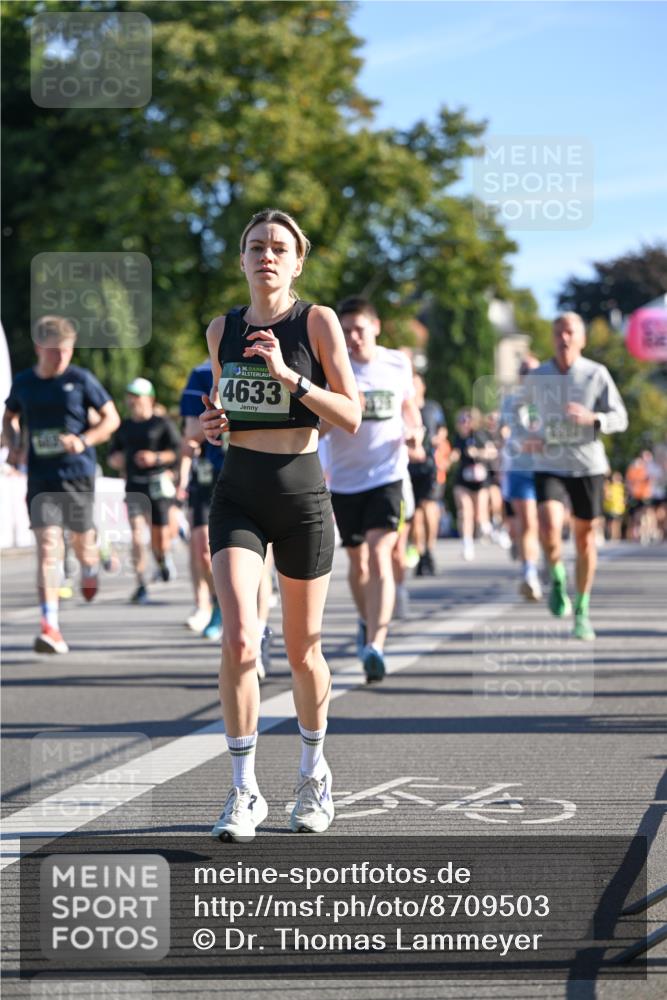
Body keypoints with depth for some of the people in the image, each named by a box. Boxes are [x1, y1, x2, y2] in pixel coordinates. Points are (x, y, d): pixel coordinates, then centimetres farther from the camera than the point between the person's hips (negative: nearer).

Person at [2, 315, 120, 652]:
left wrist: (84, 440, -15)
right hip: (41, 478, 1)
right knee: (47, 546, -11)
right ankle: (49, 627, -17)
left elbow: (111, 418, 2)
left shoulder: (81, 379, -4)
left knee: (81, 539, 13)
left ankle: (90, 567, 53)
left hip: (78, 474, -1)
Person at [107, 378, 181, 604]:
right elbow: (113, 455, 24)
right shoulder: (124, 427, 16)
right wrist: (115, 460, 1)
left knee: (160, 538, 2)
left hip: (158, 484, -3)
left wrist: (156, 457, -18)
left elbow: (177, 450, -4)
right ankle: (141, 586, -13)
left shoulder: (162, 424, 2)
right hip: (134, 485, 3)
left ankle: (163, 557, 40)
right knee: (136, 535, -13)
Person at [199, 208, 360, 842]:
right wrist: (211, 423, 2)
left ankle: (313, 771, 33)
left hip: (301, 492, -2)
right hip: (237, 494, 2)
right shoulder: (222, 330, 9)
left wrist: (290, 376, -19)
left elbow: (351, 417, -7)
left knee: (302, 650, 8)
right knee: (239, 639, -16)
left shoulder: (317, 322, -3)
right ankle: (244, 792, -7)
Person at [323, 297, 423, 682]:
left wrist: (415, 431, -3)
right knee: (357, 561, 15)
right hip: (345, 480, 2)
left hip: (387, 475, -2)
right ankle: (368, 622, 42)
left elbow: (410, 405, 19)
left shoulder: (399, 365, 1)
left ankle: (375, 645, -26)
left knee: (379, 557, -18)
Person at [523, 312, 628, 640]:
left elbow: (620, 418, -6)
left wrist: (592, 418, -25)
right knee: (549, 526, -24)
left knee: (585, 538, 8)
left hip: (588, 466, 0)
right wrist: (530, 438, 0)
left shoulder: (597, 374, -3)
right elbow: (530, 413, 20)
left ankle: (582, 611, 25)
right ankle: (557, 578, 6)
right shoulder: (536, 377, 2)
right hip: (549, 466, 0)